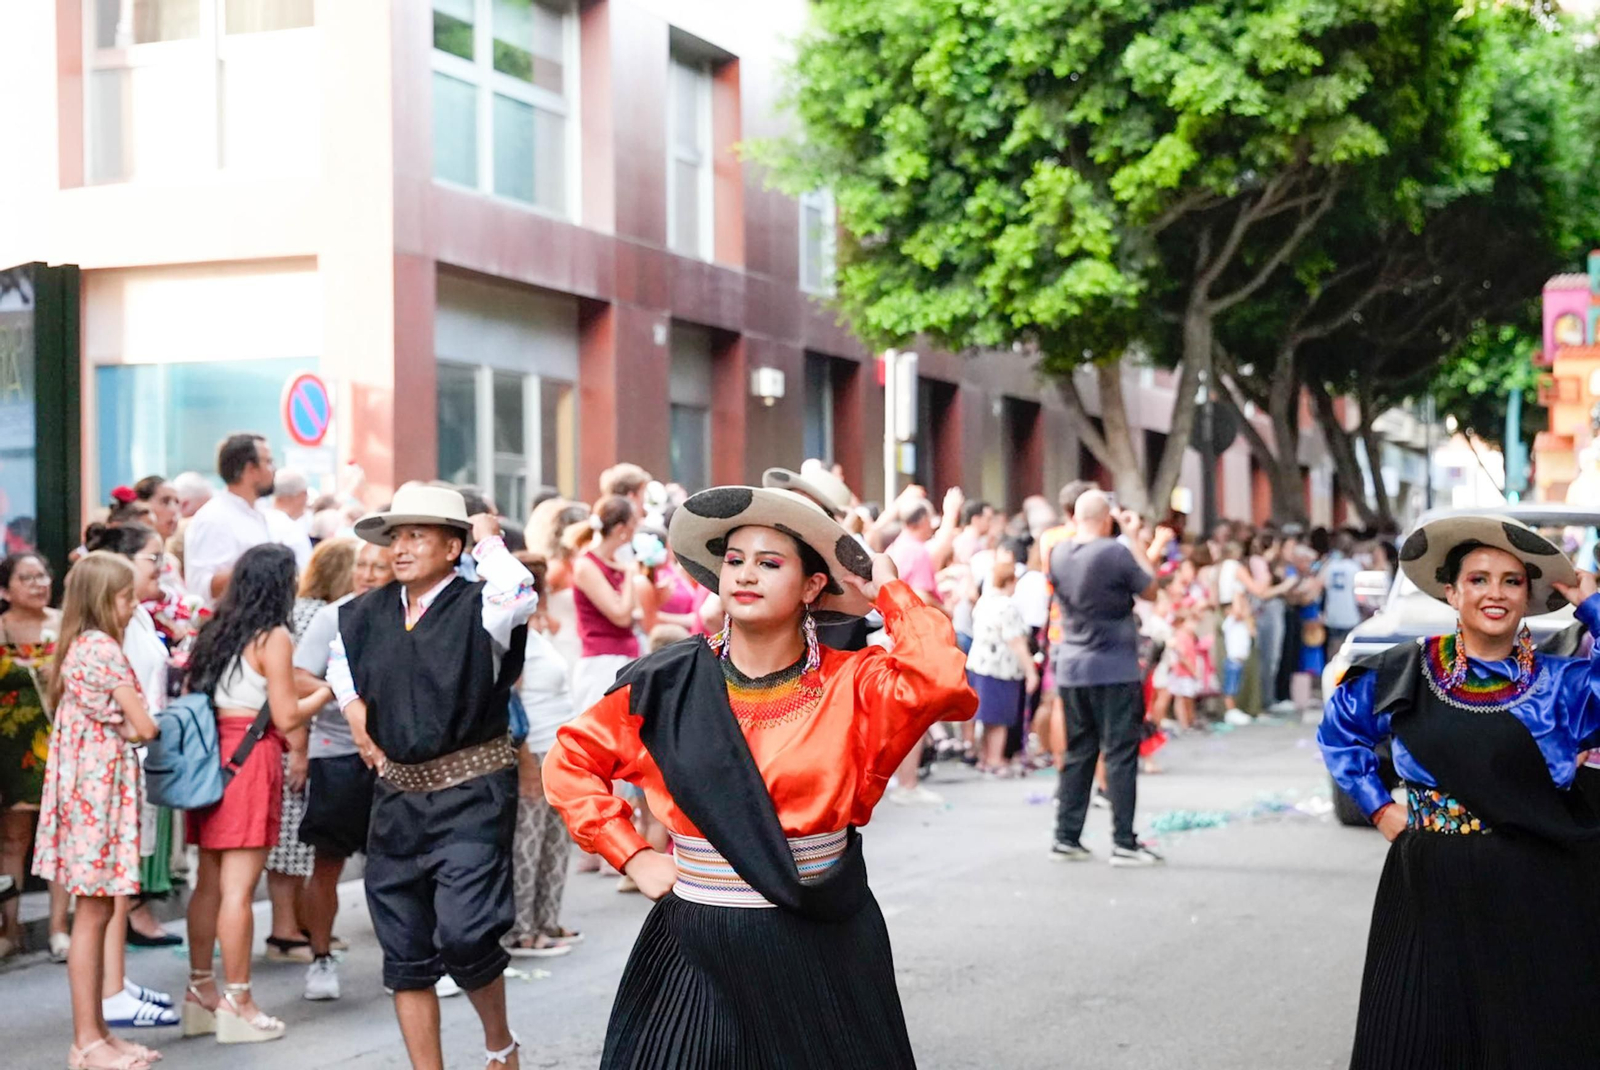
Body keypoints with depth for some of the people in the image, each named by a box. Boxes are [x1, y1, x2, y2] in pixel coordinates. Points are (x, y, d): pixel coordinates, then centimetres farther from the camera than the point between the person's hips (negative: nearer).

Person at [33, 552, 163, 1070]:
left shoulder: (80, 646, 14)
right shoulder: (104, 649, -14)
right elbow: (144, 727, -13)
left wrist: (121, 728, -3)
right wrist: (129, 726, 6)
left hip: (90, 786, 9)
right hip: (100, 788, -9)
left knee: (96, 911, 11)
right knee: (93, 912, -5)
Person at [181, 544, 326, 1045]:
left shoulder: (215, 630, 13)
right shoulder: (273, 637, -8)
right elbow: (286, 717, -10)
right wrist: (329, 690, 6)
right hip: (251, 756, -8)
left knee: (209, 880, 13)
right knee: (238, 887, -5)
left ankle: (201, 990, 19)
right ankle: (238, 1003, -1)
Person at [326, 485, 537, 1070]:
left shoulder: (476, 606, -9)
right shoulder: (367, 613, 8)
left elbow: (518, 597, -34)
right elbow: (339, 658, 30)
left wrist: (488, 539, -17)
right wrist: (352, 706, 12)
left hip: (471, 792, -6)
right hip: (397, 796, 6)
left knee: (464, 934, -18)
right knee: (405, 952, 7)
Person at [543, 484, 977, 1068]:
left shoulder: (851, 685, -5)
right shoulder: (672, 685, 0)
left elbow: (942, 680, -25)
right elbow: (570, 761, 8)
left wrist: (888, 591, -12)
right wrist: (633, 856, -1)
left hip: (821, 951, -1)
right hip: (698, 947, 1)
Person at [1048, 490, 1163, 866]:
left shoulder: (1059, 555, 1)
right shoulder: (1116, 553, -16)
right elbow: (1150, 591, -2)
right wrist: (1137, 540, 5)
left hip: (1071, 669, 6)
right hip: (1114, 669, -6)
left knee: (1078, 754, 13)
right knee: (1120, 755, 0)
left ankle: (1066, 838, 14)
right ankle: (1124, 843, 0)